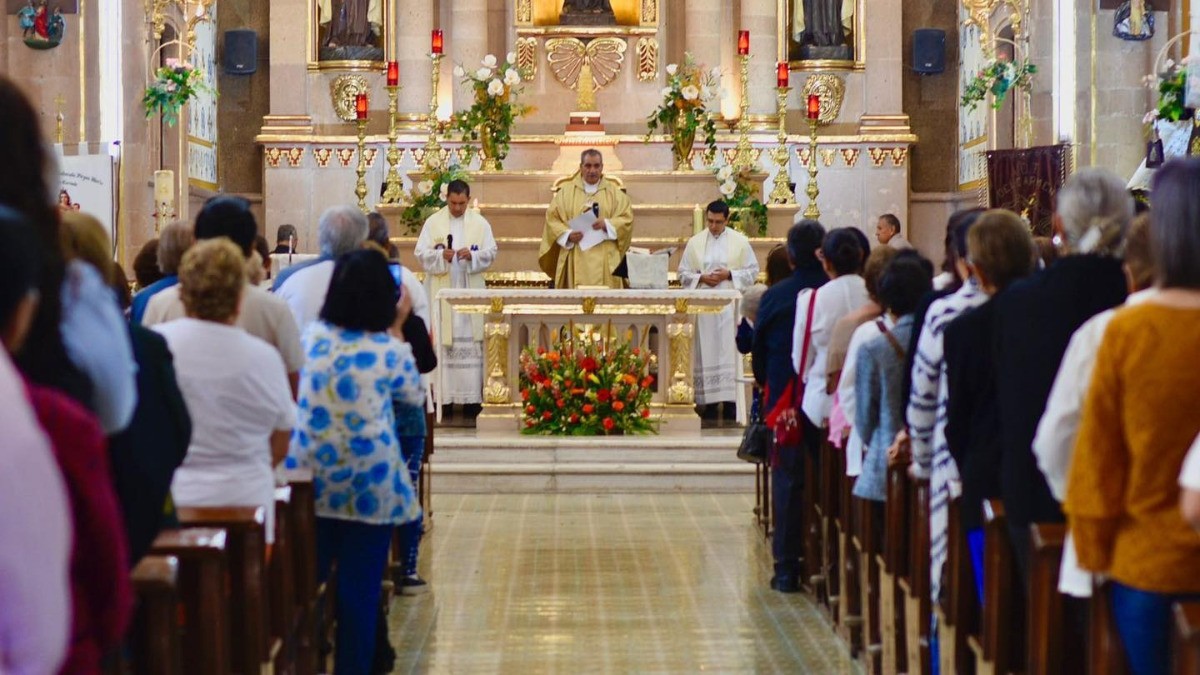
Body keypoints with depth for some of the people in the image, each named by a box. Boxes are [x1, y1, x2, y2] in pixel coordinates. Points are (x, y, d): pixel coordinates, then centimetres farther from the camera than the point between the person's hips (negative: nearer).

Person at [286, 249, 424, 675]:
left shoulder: (312, 336, 1)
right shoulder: (390, 351, -8)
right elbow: (414, 396, 11)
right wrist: (396, 329, 12)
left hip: (311, 476, 4)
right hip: (368, 483, -3)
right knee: (360, 588, 4)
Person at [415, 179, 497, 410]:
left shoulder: (480, 222, 7)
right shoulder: (433, 222, 5)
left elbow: (491, 252, 3)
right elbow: (421, 252, 0)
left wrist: (472, 256, -16)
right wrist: (441, 255, -19)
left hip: (470, 290, 1)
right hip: (441, 291, -1)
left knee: (470, 342, -2)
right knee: (442, 342, -4)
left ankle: (472, 396, 1)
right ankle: (443, 395, -1)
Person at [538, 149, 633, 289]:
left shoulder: (614, 192, 10)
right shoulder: (566, 192, 10)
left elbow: (627, 219, 3)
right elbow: (552, 219, 4)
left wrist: (607, 224, -15)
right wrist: (568, 235, -13)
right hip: (576, 260, 0)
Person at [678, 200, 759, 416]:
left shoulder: (740, 241, 4)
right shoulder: (695, 242, 8)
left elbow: (753, 270, 5)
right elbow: (683, 274, 10)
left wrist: (730, 275, -9)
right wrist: (702, 278, -8)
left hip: (731, 305, -1)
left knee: (730, 351, -5)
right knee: (707, 351, 0)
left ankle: (731, 399, -4)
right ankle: (710, 400, 3)